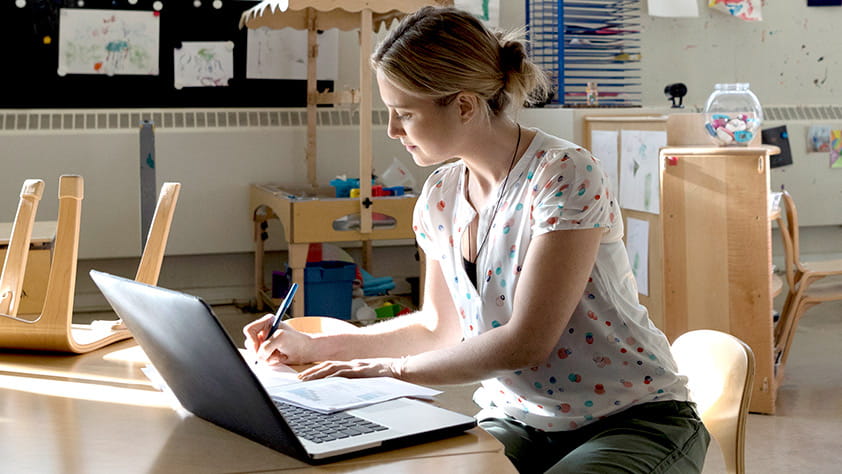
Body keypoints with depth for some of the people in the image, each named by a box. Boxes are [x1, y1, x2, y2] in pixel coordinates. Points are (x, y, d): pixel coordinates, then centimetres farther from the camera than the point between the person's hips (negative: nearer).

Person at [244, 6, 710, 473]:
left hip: (632, 418, -5)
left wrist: (393, 368, -16)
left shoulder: (565, 175, -19)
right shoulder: (440, 197, 3)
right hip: (517, 419, 5)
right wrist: (314, 346, 8)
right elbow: (440, 328, 15)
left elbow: (527, 341, -23)